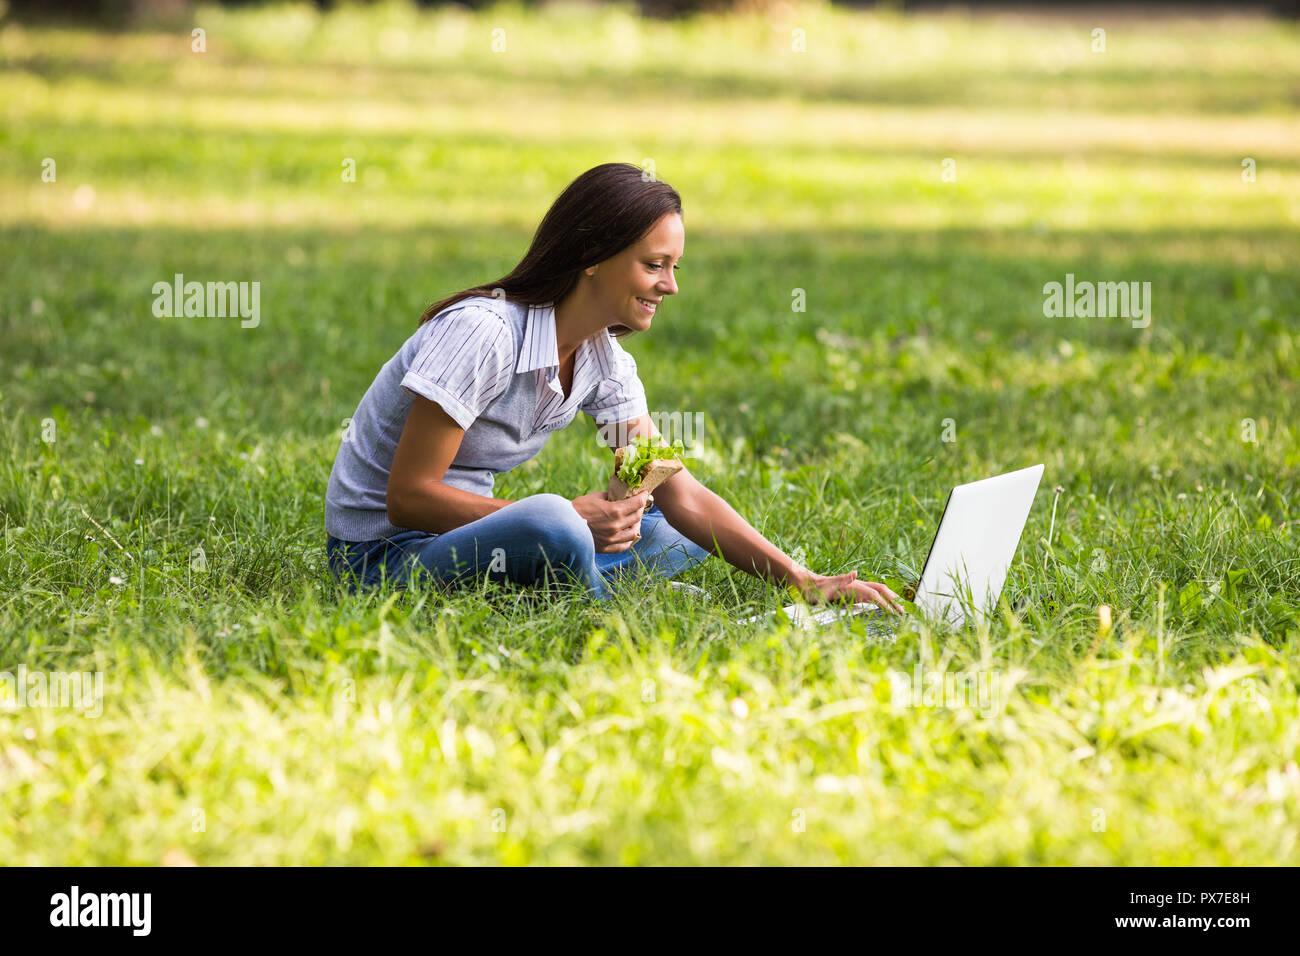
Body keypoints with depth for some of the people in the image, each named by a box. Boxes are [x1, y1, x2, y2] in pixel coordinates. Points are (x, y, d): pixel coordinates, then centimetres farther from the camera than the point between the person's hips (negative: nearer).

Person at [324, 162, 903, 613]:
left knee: (683, 538, 4)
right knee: (551, 524, -37)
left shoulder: (604, 362, 4)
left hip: (463, 538, 9)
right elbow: (408, 495, -23)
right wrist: (571, 518, -28)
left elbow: (681, 495, 4)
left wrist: (805, 584, -7)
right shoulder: (482, 332, -22)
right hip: (381, 554, -9)